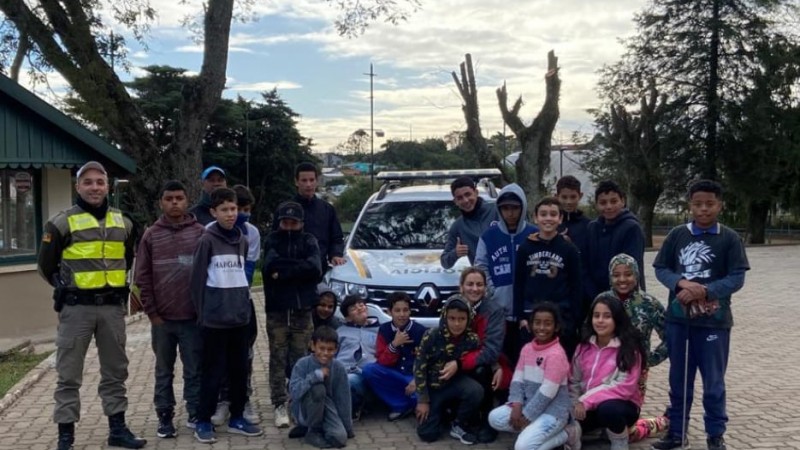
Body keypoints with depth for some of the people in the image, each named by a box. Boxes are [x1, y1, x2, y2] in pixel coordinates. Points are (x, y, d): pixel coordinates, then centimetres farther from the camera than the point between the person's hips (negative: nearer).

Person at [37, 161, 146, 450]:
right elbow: (46, 265, 3)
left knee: (115, 371, 11)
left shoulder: (123, 223, 8)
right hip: (76, 308, -4)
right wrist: (68, 288, 5)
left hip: (113, 307, 4)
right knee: (69, 374, 2)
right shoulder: (62, 223, -5)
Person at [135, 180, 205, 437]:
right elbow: (142, 277, 3)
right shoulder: (151, 236, 2)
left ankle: (195, 414, 19)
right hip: (162, 318, 1)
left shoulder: (200, 233, 0)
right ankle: (164, 417, 21)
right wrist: (152, 312, -1)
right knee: (164, 371, 11)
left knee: (194, 370, 7)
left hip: (193, 317, -1)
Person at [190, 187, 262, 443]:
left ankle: (237, 418, 23)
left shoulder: (242, 240, 9)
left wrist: (245, 305, 12)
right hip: (215, 319, -5)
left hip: (240, 316, 5)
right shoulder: (207, 240, -7)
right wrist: (202, 313, -6)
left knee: (240, 370, 11)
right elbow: (198, 280, -6)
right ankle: (203, 422, 13)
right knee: (214, 372, 1)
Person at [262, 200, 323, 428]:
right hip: (277, 310, 0)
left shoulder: (309, 241, 6)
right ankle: (280, 405, 6)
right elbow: (271, 265, -14)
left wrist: (283, 272, -12)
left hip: (302, 310, 1)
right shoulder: (272, 240, 5)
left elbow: (316, 269, -11)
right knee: (278, 360, 1)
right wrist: (300, 266, -11)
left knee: (300, 359, 5)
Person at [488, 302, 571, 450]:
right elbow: (518, 379, 3)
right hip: (528, 404, 8)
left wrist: (526, 417, -16)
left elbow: (547, 392, -21)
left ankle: (562, 435, -2)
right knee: (494, 418, -5)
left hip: (553, 410, -8)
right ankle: (532, 429, 1)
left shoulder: (556, 354, -20)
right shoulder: (527, 348, 5)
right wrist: (517, 407, -13)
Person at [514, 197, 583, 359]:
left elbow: (576, 287, 2)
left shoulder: (569, 249, 2)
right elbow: (518, 284, 7)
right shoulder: (525, 248, 5)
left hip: (562, 316, -1)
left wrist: (576, 320, -4)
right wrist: (520, 316, 1)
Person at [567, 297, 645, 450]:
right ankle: (574, 432, 8)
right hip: (588, 407, 3)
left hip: (621, 404, -3)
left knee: (608, 409, -38)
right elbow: (574, 381, 7)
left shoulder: (628, 349, -12)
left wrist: (586, 401, -23)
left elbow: (624, 387, -19)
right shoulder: (584, 347, 4)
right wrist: (575, 405, -12)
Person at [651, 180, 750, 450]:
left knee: (714, 381, 7)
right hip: (678, 318, 2)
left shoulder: (729, 238, -2)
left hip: (714, 321, -2)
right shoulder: (677, 235, 3)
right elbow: (661, 268, 4)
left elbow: (737, 278, -7)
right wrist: (681, 283, -15)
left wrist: (704, 291, -19)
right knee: (678, 378, 12)